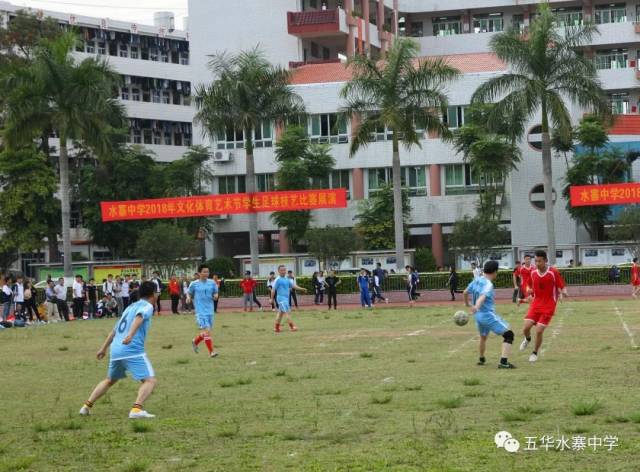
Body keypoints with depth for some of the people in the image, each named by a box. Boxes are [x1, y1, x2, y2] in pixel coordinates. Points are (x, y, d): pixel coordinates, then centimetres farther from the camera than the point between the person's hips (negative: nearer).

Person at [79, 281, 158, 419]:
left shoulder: (130, 307, 26)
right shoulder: (147, 306, 2)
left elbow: (114, 330, 30)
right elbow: (139, 317, -21)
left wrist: (103, 348, 37)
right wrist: (131, 335, -36)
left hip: (115, 350, 8)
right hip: (132, 350, -8)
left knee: (110, 380, 28)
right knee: (150, 380, -9)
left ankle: (87, 406, 27)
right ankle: (136, 409, -29)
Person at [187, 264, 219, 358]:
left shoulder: (212, 283, 5)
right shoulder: (194, 284, -3)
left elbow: (215, 293, 14)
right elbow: (189, 293, 10)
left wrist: (215, 296, -9)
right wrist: (188, 298, -11)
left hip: (210, 311, 4)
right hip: (200, 311, -4)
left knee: (206, 332, 12)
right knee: (206, 331, -14)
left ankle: (195, 342, 40)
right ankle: (211, 352, -8)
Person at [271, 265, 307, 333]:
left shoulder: (287, 279, 11)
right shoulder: (278, 280, -11)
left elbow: (293, 285, 11)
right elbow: (273, 289, -10)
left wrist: (301, 289, 1)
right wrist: (272, 299, -10)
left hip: (286, 298, 8)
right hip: (281, 298, -8)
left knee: (280, 313, 13)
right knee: (287, 312, -13)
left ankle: (276, 328, 20)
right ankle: (292, 326, -15)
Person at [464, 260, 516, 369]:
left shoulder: (476, 281, 8)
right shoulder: (488, 284, -16)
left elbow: (465, 293, 22)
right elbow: (483, 296, -35)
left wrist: (467, 303, 42)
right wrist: (477, 306, -53)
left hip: (478, 315, 9)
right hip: (488, 315, -9)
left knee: (483, 337, 34)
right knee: (508, 335, -9)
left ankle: (481, 359, 52)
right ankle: (504, 362, -21)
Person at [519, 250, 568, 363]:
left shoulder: (553, 272, -12)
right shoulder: (533, 273, 1)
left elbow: (562, 287, -7)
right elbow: (529, 286, 18)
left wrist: (564, 292, -29)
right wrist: (529, 291, -4)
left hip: (548, 307, -4)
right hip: (536, 304, 4)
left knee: (539, 331, -11)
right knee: (526, 327, -9)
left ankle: (535, 353, 14)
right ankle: (527, 339, 29)